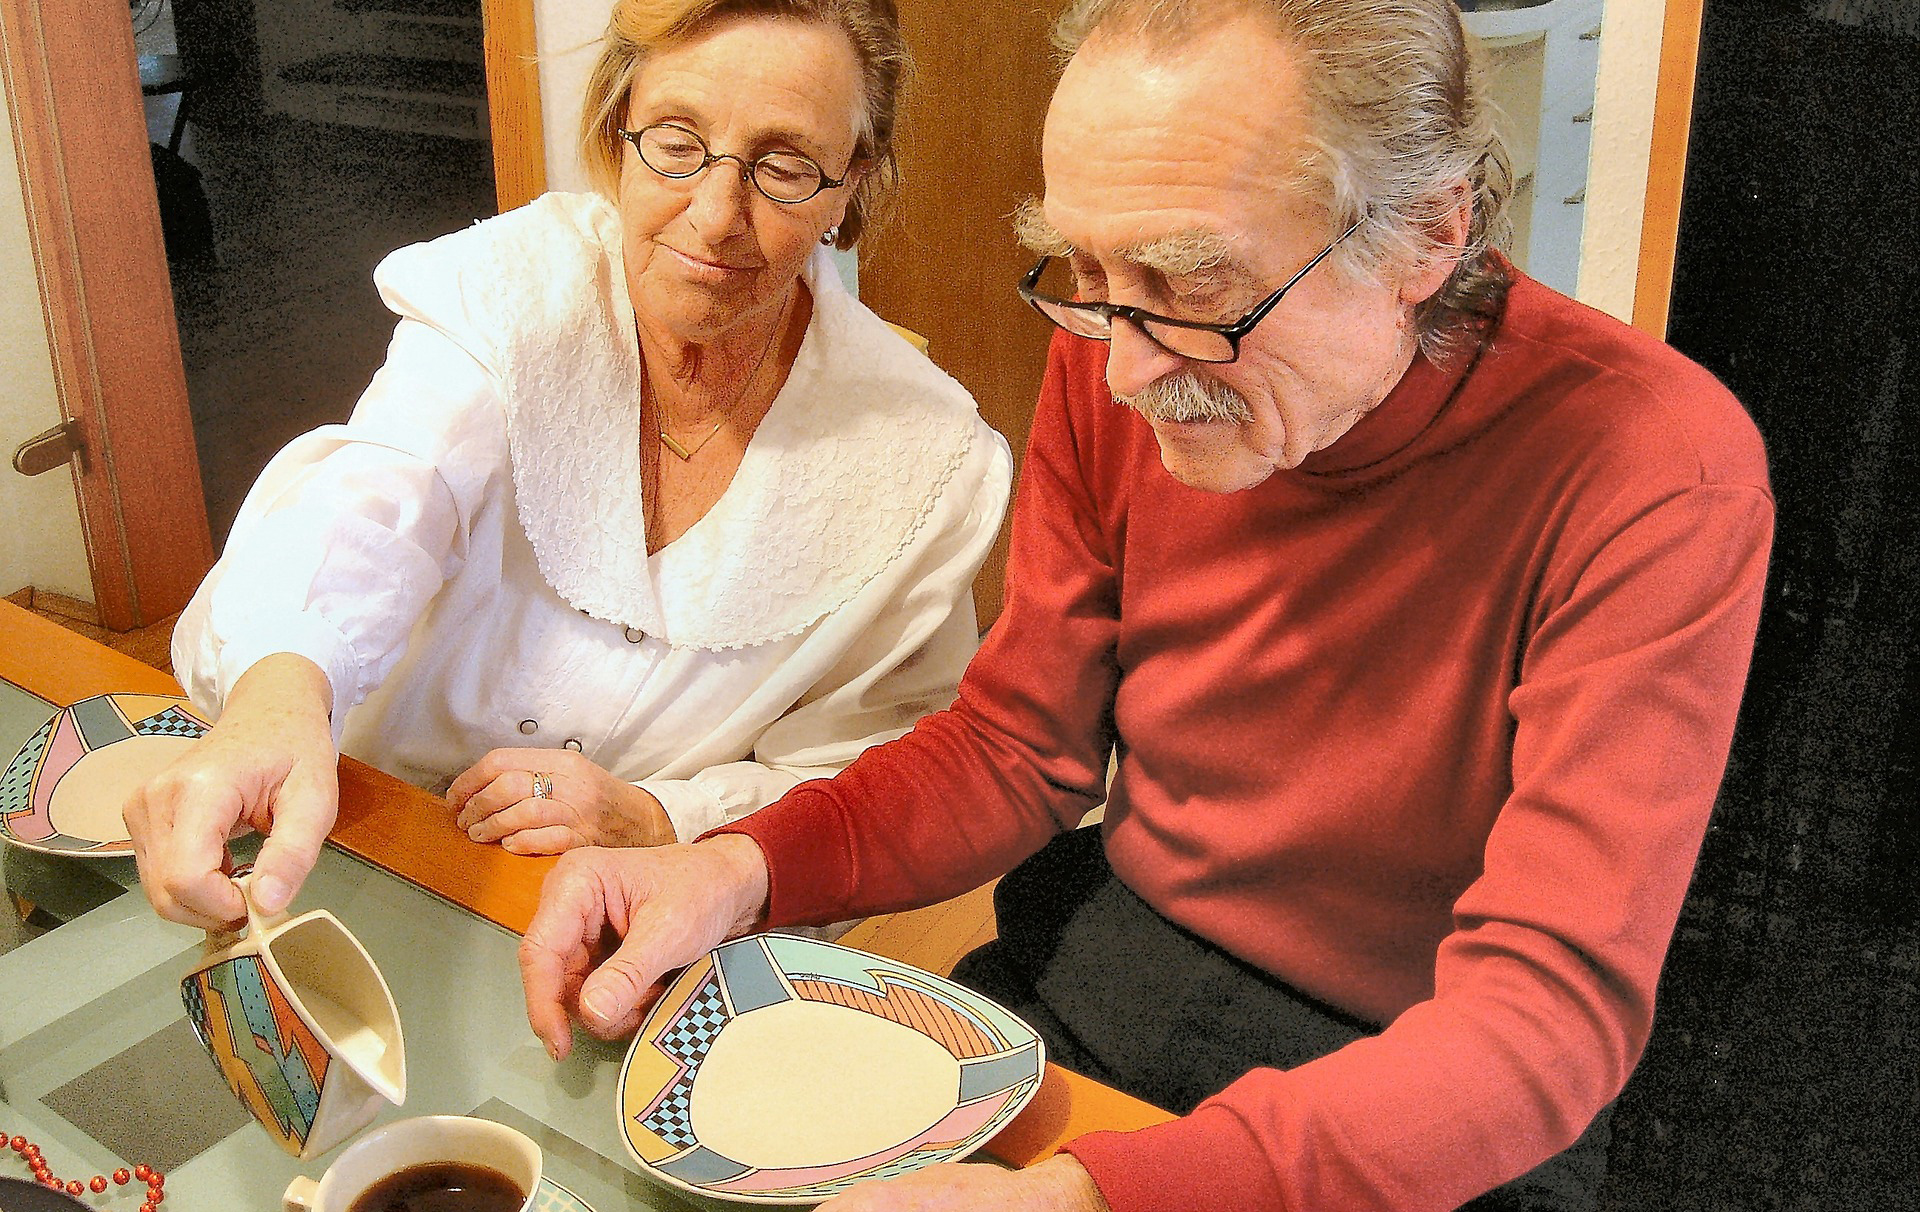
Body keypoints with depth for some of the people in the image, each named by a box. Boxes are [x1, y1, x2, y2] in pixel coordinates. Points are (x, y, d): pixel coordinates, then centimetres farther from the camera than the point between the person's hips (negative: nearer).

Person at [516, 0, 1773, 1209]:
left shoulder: (1657, 472, -24)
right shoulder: (1111, 372, -8)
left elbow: (1553, 1005, -28)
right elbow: (1021, 746, -1)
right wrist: (742, 869, -20)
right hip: (1093, 976, 4)